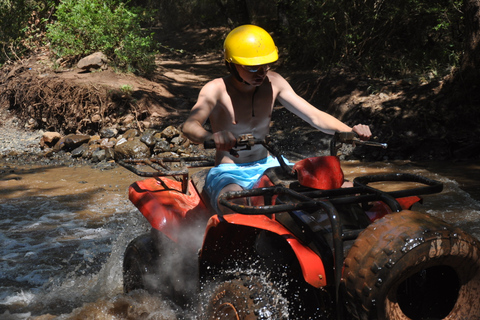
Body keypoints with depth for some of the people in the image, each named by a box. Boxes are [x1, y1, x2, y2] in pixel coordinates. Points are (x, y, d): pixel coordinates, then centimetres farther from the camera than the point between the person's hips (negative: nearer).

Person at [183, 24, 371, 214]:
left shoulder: (273, 82, 0)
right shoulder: (216, 89, -14)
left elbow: (314, 116, 0)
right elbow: (190, 125, -32)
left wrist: (351, 131, -18)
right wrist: (212, 137, -57)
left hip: (267, 166, 6)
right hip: (229, 174, -6)